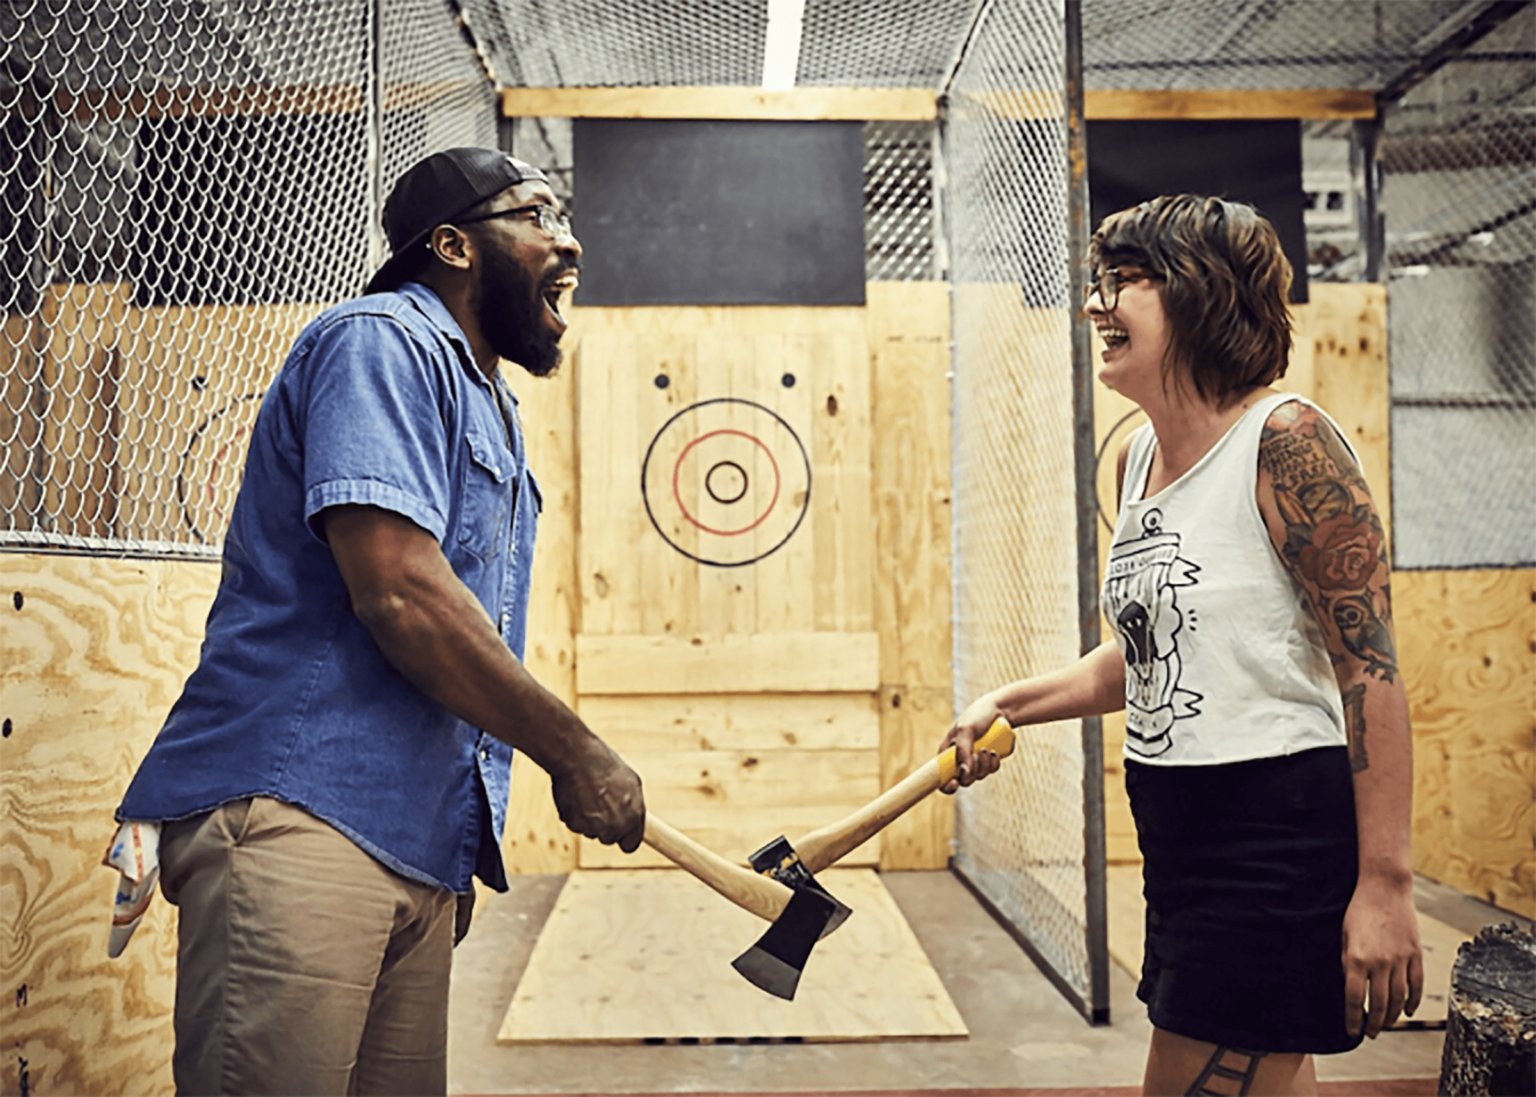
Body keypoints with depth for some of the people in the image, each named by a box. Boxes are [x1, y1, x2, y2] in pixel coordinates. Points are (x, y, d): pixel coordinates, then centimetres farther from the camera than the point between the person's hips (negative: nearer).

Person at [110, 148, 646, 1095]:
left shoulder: (493, 414, 23)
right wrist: (574, 751, -9)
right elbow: (398, 593, -18)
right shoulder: (382, 343, -6)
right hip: (296, 809, -9)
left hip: (418, 842, 9)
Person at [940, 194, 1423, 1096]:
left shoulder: (1285, 440, -16)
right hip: (1179, 834, 8)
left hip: (1282, 835, -8)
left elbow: (1373, 669, -18)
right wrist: (1007, 705, 11)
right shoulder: (1137, 457, 10)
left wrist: (1384, 882, -19)